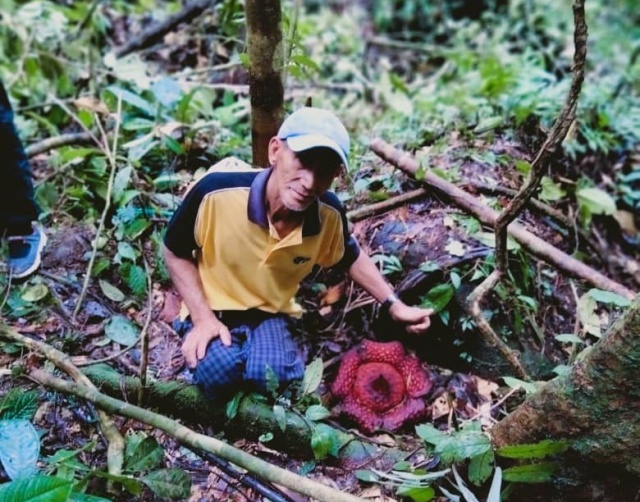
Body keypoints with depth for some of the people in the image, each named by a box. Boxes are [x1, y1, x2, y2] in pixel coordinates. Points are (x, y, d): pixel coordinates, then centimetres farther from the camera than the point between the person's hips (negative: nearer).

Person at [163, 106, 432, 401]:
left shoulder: (329, 215, -19)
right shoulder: (216, 193, -29)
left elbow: (350, 257, 6)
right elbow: (175, 252, -10)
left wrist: (394, 305, 0)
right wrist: (202, 318, -17)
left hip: (271, 314, 2)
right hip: (213, 310, -1)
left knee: (274, 375, -28)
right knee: (219, 373, -30)